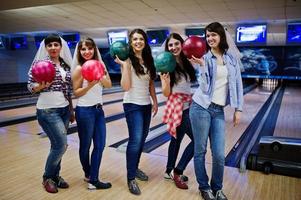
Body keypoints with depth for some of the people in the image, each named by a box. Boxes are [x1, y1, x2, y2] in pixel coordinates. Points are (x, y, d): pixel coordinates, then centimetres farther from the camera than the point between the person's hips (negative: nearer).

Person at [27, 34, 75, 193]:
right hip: (48, 110, -5)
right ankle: (47, 177, 14)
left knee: (57, 145, 10)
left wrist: (71, 110, 14)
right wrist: (42, 85, -28)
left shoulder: (65, 64, 9)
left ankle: (55, 176, 27)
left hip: (64, 109, 6)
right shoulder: (40, 62, -6)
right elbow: (31, 86, -7)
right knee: (61, 145, -8)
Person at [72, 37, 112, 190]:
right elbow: (76, 93, -10)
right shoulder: (79, 69, -11)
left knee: (100, 145, 5)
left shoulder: (100, 64, 5)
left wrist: (99, 77, -20)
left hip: (99, 109, 6)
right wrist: (90, 85, -25)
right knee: (85, 145, 9)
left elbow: (109, 85, -2)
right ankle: (88, 174, 32)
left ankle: (93, 179, 15)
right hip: (85, 111, -6)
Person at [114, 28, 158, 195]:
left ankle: (135, 168, 31)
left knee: (142, 139, 13)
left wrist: (155, 101, 10)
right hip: (133, 105, -6)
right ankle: (131, 178, 1)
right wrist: (124, 65, -22)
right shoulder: (128, 60, -9)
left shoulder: (148, 60, 9)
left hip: (146, 105, 7)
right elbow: (126, 87, -18)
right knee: (136, 140, -11)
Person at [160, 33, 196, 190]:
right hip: (177, 107, -7)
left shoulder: (186, 62, 6)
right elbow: (166, 93, -11)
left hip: (188, 105, 7)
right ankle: (178, 171, 6)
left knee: (176, 139, 16)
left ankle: (170, 171, 31)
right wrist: (166, 81, -31)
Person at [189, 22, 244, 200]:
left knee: (219, 154, 2)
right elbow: (206, 87, -10)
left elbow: (237, 84, 9)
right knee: (200, 151, 6)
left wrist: (238, 109, 4)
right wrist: (202, 65, -22)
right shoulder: (205, 58, 0)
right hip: (201, 107, -2)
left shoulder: (232, 59, 8)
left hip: (219, 111, 2)